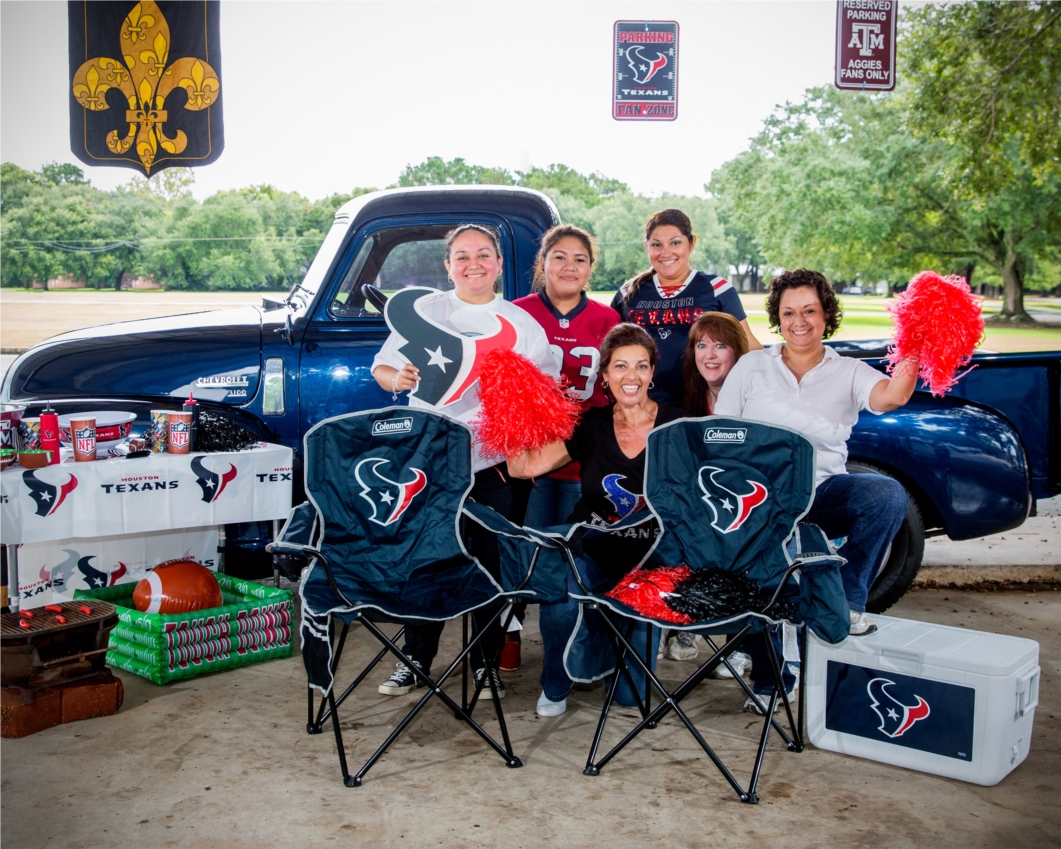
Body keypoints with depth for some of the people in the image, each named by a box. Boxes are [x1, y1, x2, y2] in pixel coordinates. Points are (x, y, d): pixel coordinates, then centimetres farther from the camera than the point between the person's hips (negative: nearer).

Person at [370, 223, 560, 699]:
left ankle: (487, 662, 19)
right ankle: (416, 659, 20)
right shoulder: (424, 311, 8)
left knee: (491, 562, 4)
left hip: (493, 461, 0)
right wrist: (397, 379, -14)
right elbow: (382, 366, 9)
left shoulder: (521, 324, 8)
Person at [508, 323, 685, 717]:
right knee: (558, 606, -33)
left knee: (631, 692, -4)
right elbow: (524, 466, -4)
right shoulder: (591, 426, 2)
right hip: (591, 551, 1)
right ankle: (555, 686, 2)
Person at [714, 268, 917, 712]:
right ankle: (771, 679, 0)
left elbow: (891, 396, -13)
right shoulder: (751, 367, 12)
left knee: (889, 495, -29)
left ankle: (847, 600, -9)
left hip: (821, 493, 0)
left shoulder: (848, 372, 9)